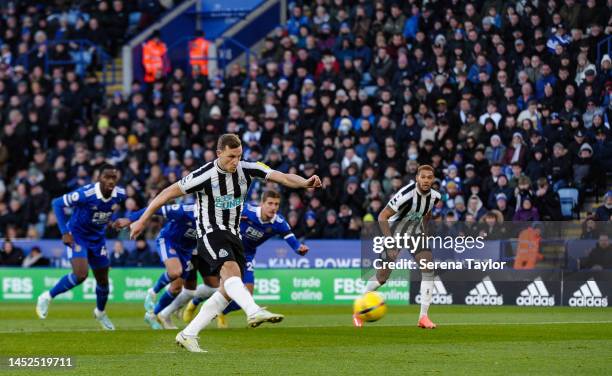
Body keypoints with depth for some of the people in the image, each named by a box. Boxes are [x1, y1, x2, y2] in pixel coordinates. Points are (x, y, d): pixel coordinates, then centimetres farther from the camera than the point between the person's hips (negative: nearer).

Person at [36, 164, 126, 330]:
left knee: (103, 279, 13)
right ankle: (47, 297, -3)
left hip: (97, 238, 6)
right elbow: (57, 203, -19)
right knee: (80, 274, -24)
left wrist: (110, 220, 1)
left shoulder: (119, 194, -13)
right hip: (77, 236, -6)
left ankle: (100, 313, 41)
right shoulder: (85, 194, -30)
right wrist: (64, 232, -21)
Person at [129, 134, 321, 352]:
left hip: (233, 235, 7)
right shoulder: (204, 176, -16)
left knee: (228, 290, 4)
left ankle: (188, 335, 10)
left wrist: (305, 183, -33)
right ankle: (254, 312, -54)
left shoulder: (247, 169, -4)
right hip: (211, 233, -7)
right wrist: (142, 221, -4)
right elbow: (169, 193, -8)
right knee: (231, 269, -32)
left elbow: (280, 177, -13)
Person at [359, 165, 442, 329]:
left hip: (415, 233, 5)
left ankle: (423, 317, -11)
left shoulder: (435, 196, -11)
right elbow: (382, 217, -29)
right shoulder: (406, 194, -31)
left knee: (428, 269, -14)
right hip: (395, 232, -5)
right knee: (382, 277, -4)